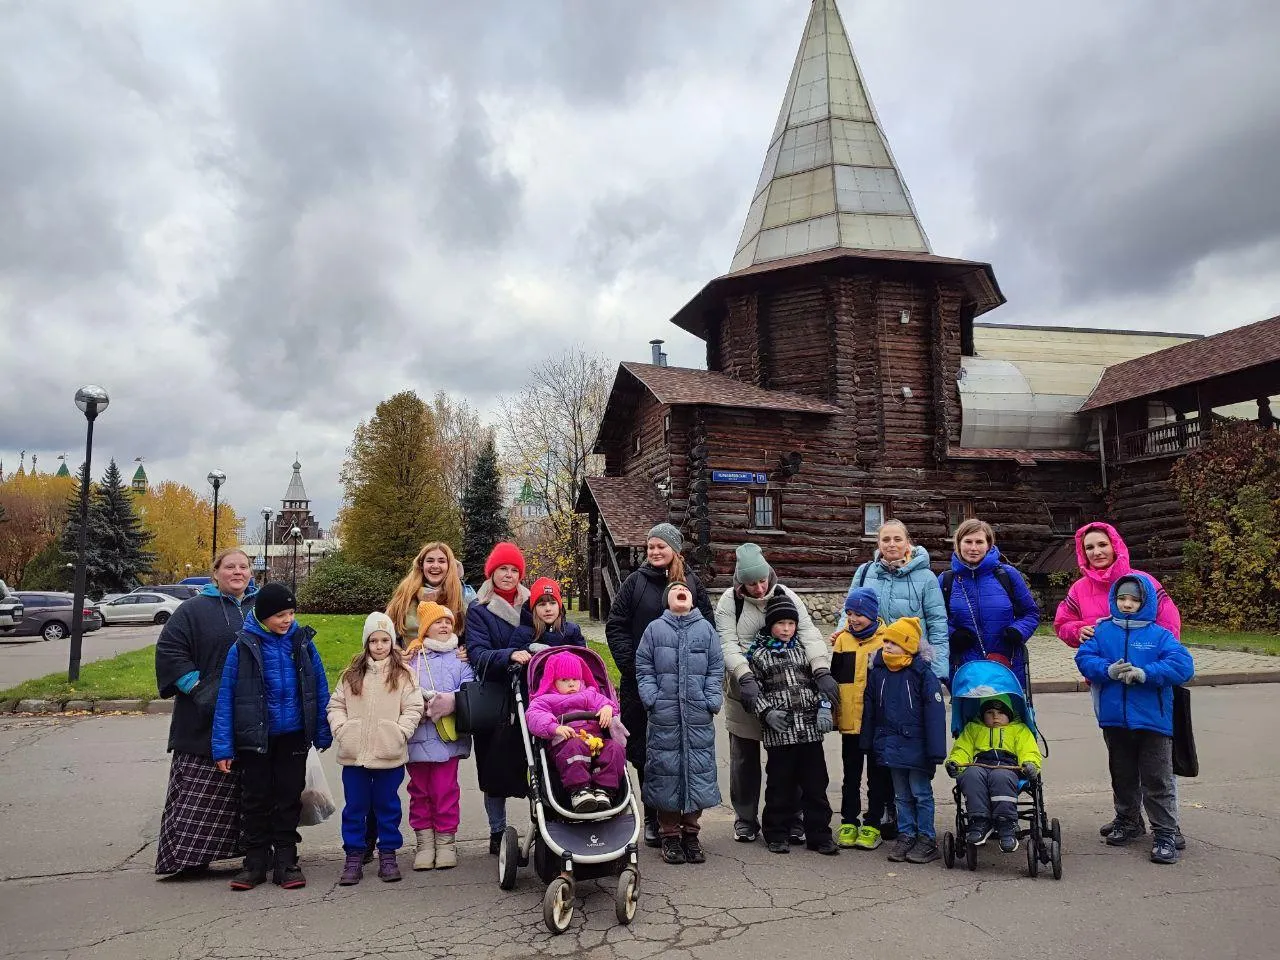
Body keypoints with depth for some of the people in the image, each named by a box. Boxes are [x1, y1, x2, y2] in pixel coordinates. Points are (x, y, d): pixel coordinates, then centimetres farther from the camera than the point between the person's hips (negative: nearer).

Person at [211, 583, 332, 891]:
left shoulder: (302, 643, -4)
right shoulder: (242, 648, -10)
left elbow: (320, 690, 3)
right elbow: (225, 698, -7)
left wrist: (323, 734, 4)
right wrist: (223, 747, -9)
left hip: (293, 736, 1)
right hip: (255, 738, -1)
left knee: (289, 797, 10)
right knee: (257, 799, 10)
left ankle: (286, 862, 21)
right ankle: (255, 862, 23)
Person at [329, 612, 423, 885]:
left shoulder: (403, 674, 0)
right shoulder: (352, 673, 8)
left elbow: (413, 708, -4)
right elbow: (336, 704, 10)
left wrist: (400, 733, -14)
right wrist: (340, 730, -4)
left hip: (389, 755, -2)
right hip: (354, 754, 2)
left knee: (387, 806, 9)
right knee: (354, 807, 9)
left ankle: (388, 855, 21)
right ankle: (354, 857, 21)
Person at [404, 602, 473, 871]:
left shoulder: (460, 657, 9)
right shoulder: (412, 657, 10)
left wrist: (452, 700, -19)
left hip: (448, 736, -1)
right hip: (417, 736, 1)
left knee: (445, 789, 0)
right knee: (420, 790, 8)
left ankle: (446, 840, 14)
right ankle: (424, 841, 18)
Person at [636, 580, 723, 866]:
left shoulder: (706, 628, 9)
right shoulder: (654, 629, 7)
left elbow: (716, 669, 8)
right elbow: (644, 668, 5)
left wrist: (712, 701, -2)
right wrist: (652, 698, -6)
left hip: (698, 715, 1)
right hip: (664, 714, -1)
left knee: (698, 769, 4)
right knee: (665, 770, 2)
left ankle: (690, 833, 19)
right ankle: (670, 835, 15)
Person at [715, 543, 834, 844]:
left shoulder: (787, 597, -4)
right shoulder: (729, 602, -8)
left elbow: (809, 634, -12)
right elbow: (728, 644, -16)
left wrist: (822, 671, -28)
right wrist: (745, 678, -32)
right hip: (744, 694, -1)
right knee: (744, 759, 11)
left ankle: (792, 819, 22)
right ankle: (745, 819, 26)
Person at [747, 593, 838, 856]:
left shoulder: (805, 651, 13)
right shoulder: (758, 654, 3)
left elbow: (820, 680, 14)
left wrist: (825, 707, 0)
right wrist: (766, 712, -11)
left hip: (811, 727, 3)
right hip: (778, 731, -3)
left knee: (815, 783, 6)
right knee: (780, 784, 6)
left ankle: (819, 834, 16)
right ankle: (777, 835, 18)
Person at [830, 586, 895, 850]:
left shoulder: (886, 640, -5)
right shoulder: (842, 640, 4)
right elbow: (834, 678, 10)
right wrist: (833, 712, 9)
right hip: (849, 721, 3)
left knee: (878, 776, 8)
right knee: (851, 776, 13)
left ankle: (873, 825, 17)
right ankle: (849, 823, 22)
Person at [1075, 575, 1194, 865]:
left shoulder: (1159, 635, -5)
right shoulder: (1103, 631, 3)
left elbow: (1183, 665, -15)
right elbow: (1084, 658, -4)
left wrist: (1145, 673, -24)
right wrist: (1108, 670, -22)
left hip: (1152, 720, -3)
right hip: (1114, 719, 3)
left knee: (1157, 780, 3)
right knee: (1123, 776, 18)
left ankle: (1165, 834, 11)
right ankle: (1126, 822, 34)